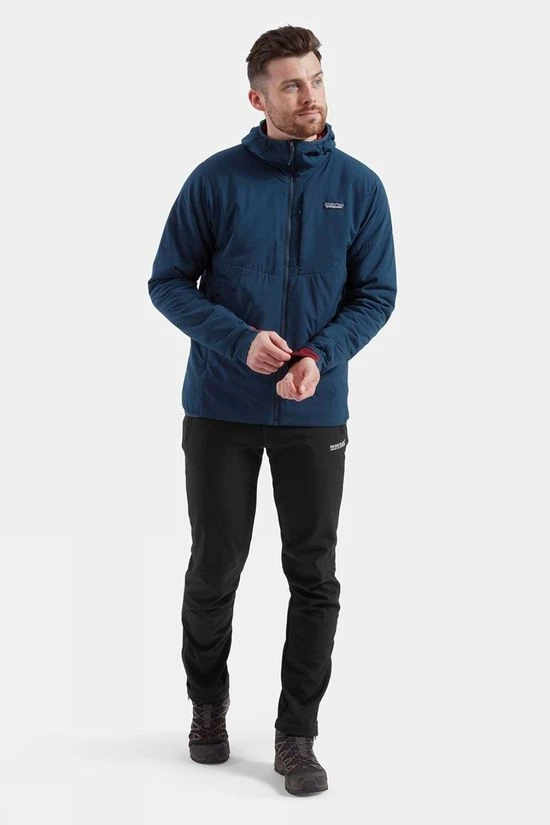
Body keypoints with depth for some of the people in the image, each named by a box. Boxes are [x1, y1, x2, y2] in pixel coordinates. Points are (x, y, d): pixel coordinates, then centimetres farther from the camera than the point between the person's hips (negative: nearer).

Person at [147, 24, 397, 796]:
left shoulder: (359, 186, -1)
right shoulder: (217, 180, -5)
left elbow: (375, 293, 1)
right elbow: (169, 283, -3)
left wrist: (322, 356, -17)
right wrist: (240, 339, -18)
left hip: (315, 414, 1)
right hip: (220, 409, -1)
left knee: (314, 576, 4)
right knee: (215, 567, 10)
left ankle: (297, 736, 17)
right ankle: (208, 702, 34)